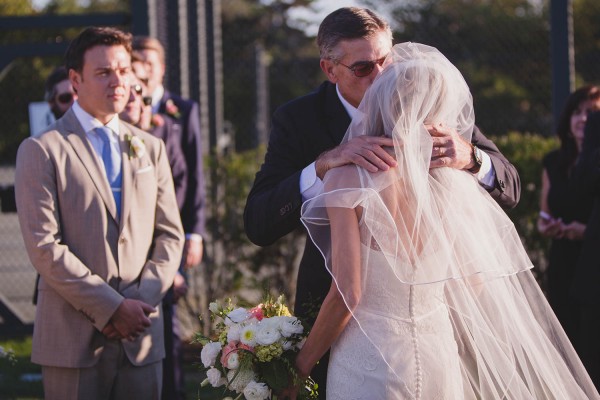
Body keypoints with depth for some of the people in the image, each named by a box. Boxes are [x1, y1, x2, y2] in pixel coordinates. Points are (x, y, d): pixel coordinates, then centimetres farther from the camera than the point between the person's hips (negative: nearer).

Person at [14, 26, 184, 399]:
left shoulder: (151, 148, 15)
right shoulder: (41, 151, -1)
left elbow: (170, 235, 12)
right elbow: (44, 246, -9)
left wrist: (141, 300, -5)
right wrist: (111, 308, -13)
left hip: (142, 338, 4)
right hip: (73, 339, -4)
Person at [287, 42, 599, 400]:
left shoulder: (348, 181, -16)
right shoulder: (455, 183, -3)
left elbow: (346, 294, -18)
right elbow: (475, 280, 6)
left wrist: (302, 366, -6)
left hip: (368, 367, -4)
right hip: (440, 359, 4)